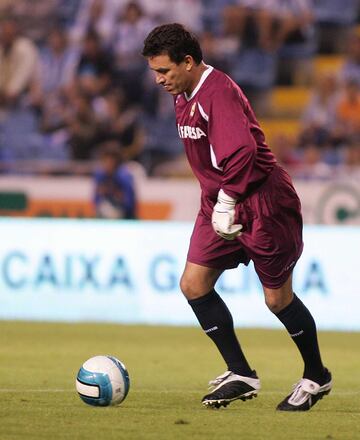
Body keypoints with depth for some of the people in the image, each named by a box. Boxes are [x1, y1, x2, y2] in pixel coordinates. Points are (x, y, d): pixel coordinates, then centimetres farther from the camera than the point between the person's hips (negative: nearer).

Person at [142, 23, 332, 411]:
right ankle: (240, 375, 4)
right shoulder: (184, 97, 9)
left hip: (261, 203, -9)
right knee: (193, 284, -3)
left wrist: (226, 203, -30)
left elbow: (242, 151, -33)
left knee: (278, 298, 1)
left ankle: (316, 377, 21)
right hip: (219, 204, 9)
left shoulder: (218, 92, -22)